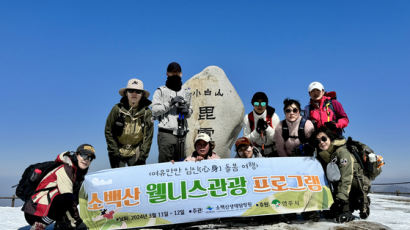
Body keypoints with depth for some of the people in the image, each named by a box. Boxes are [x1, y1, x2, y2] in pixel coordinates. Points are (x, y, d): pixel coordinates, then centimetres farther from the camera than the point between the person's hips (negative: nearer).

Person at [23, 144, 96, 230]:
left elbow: (75, 200, 13)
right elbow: (67, 199, -26)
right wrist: (77, 222, -24)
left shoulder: (79, 173, 11)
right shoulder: (65, 169, -18)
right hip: (35, 212, -10)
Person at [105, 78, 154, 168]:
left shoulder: (147, 113, -4)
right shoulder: (117, 109, -7)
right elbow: (108, 132, 0)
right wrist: (114, 152, -3)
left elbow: (148, 136, -1)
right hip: (118, 153, 0)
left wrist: (142, 156, -4)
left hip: (135, 154, 1)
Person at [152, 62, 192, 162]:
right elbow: (155, 110, -3)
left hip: (181, 134, 4)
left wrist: (187, 110, -1)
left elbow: (190, 111, 22)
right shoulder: (161, 91, 7)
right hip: (166, 133, -4)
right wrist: (170, 103, -11)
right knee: (165, 163, -7)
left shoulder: (186, 91, 20)